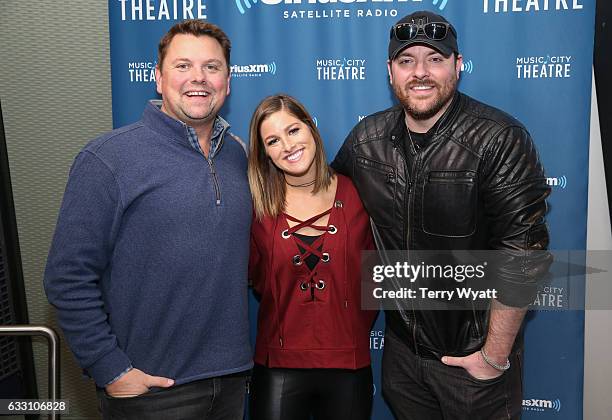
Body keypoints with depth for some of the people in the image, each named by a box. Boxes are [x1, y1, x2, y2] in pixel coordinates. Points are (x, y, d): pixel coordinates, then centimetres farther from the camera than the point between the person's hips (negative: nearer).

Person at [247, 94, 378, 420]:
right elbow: (256, 277, 5)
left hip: (349, 366, 1)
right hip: (278, 366, 0)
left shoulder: (356, 194, -5)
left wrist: (357, 329, 3)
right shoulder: (258, 205, -5)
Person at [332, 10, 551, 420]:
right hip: (401, 348, 5)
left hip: (472, 354, -4)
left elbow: (522, 255, -20)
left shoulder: (500, 140, -19)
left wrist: (495, 356, -16)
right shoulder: (366, 138, -4)